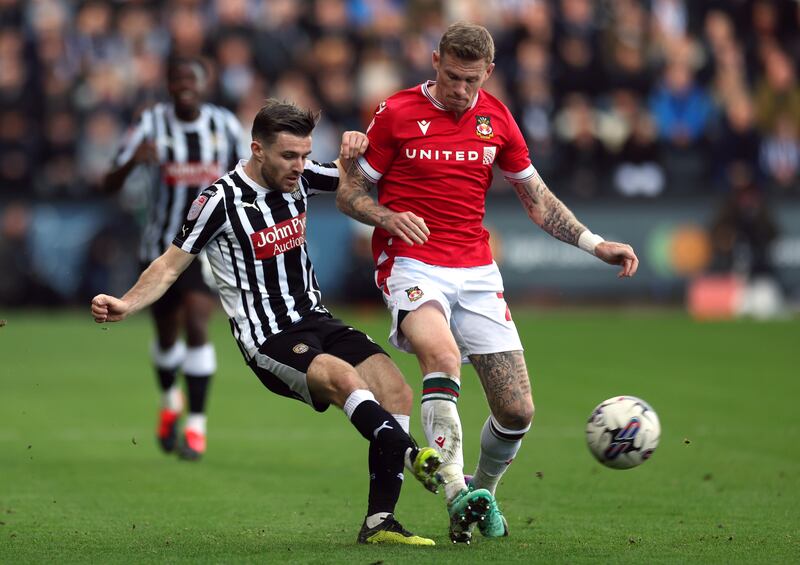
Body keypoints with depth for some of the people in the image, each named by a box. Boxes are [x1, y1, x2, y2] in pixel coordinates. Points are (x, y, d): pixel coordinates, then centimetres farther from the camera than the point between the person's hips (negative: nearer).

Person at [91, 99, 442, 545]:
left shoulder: (299, 178, 4)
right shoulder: (221, 200, -11)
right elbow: (171, 266, -3)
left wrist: (356, 150, -3)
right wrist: (126, 305, -19)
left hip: (317, 321, 6)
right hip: (269, 341, -6)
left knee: (396, 391, -12)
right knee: (343, 376, -35)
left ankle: (380, 521, -11)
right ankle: (416, 458, -45)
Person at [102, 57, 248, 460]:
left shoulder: (225, 125, -2)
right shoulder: (151, 124, -8)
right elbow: (109, 185, -12)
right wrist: (132, 161, -32)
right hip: (160, 246, 1)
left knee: (196, 325, -19)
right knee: (167, 336, 15)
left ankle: (196, 425, -12)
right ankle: (170, 400, 47)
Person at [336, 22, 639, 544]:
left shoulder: (496, 119, 9)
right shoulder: (397, 113, -2)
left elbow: (538, 200, 18)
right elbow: (349, 193, 4)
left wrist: (594, 243, 7)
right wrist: (390, 217, -17)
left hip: (477, 270, 4)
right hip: (412, 262, -4)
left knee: (518, 411, -3)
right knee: (442, 355, -35)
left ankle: (483, 492, 26)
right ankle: (457, 495, -36)